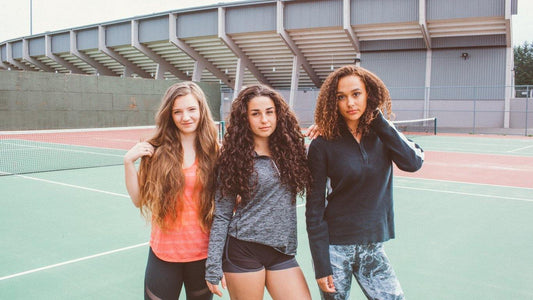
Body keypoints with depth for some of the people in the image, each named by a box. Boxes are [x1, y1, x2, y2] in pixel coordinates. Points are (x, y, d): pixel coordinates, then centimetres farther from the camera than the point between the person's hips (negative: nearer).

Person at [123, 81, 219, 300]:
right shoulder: (157, 151, -5)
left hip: (203, 254, 0)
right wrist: (128, 162, -10)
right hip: (163, 252, 0)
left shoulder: (215, 152, -5)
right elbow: (139, 200, 1)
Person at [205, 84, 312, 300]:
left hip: (282, 252, 3)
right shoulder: (235, 157, -4)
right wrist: (213, 267, -6)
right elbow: (222, 215, -2)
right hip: (243, 250, -3)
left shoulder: (289, 150, 4)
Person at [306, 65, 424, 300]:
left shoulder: (382, 135, 1)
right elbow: (314, 207, -9)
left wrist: (379, 120, -14)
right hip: (335, 247, -3)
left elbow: (413, 162, -17)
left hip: (373, 248, 3)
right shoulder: (323, 145, -9)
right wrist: (321, 265, -11)